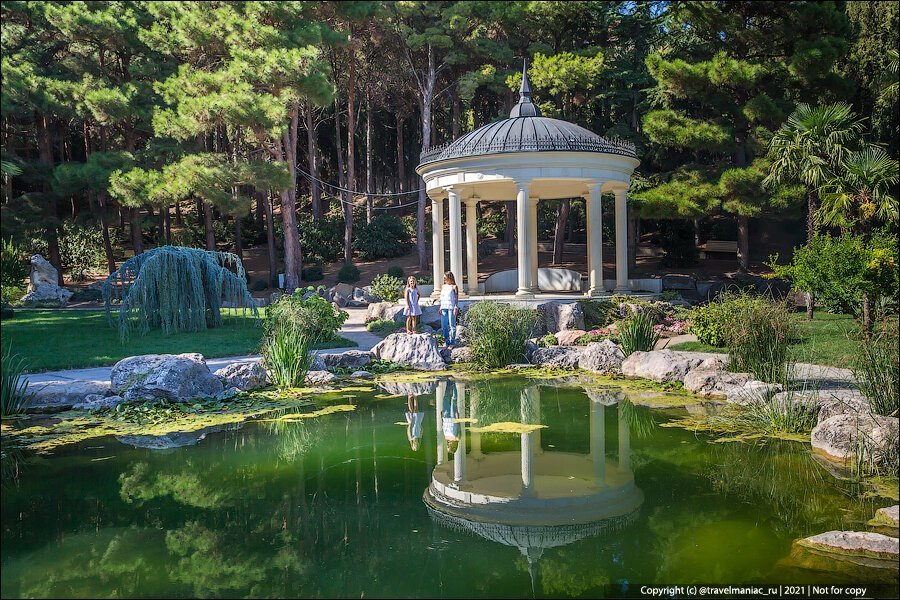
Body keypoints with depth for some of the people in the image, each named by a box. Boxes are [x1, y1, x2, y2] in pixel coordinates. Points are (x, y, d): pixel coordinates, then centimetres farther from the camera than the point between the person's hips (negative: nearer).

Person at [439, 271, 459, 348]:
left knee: (452, 325, -2)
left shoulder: (454, 287, -2)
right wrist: (440, 308, 12)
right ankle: (446, 341, 15)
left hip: (451, 308, -6)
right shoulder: (443, 286, 14)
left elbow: (456, 298, -4)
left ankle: (452, 342, 5)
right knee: (444, 326, 6)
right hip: (444, 308, 6)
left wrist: (456, 308, -10)